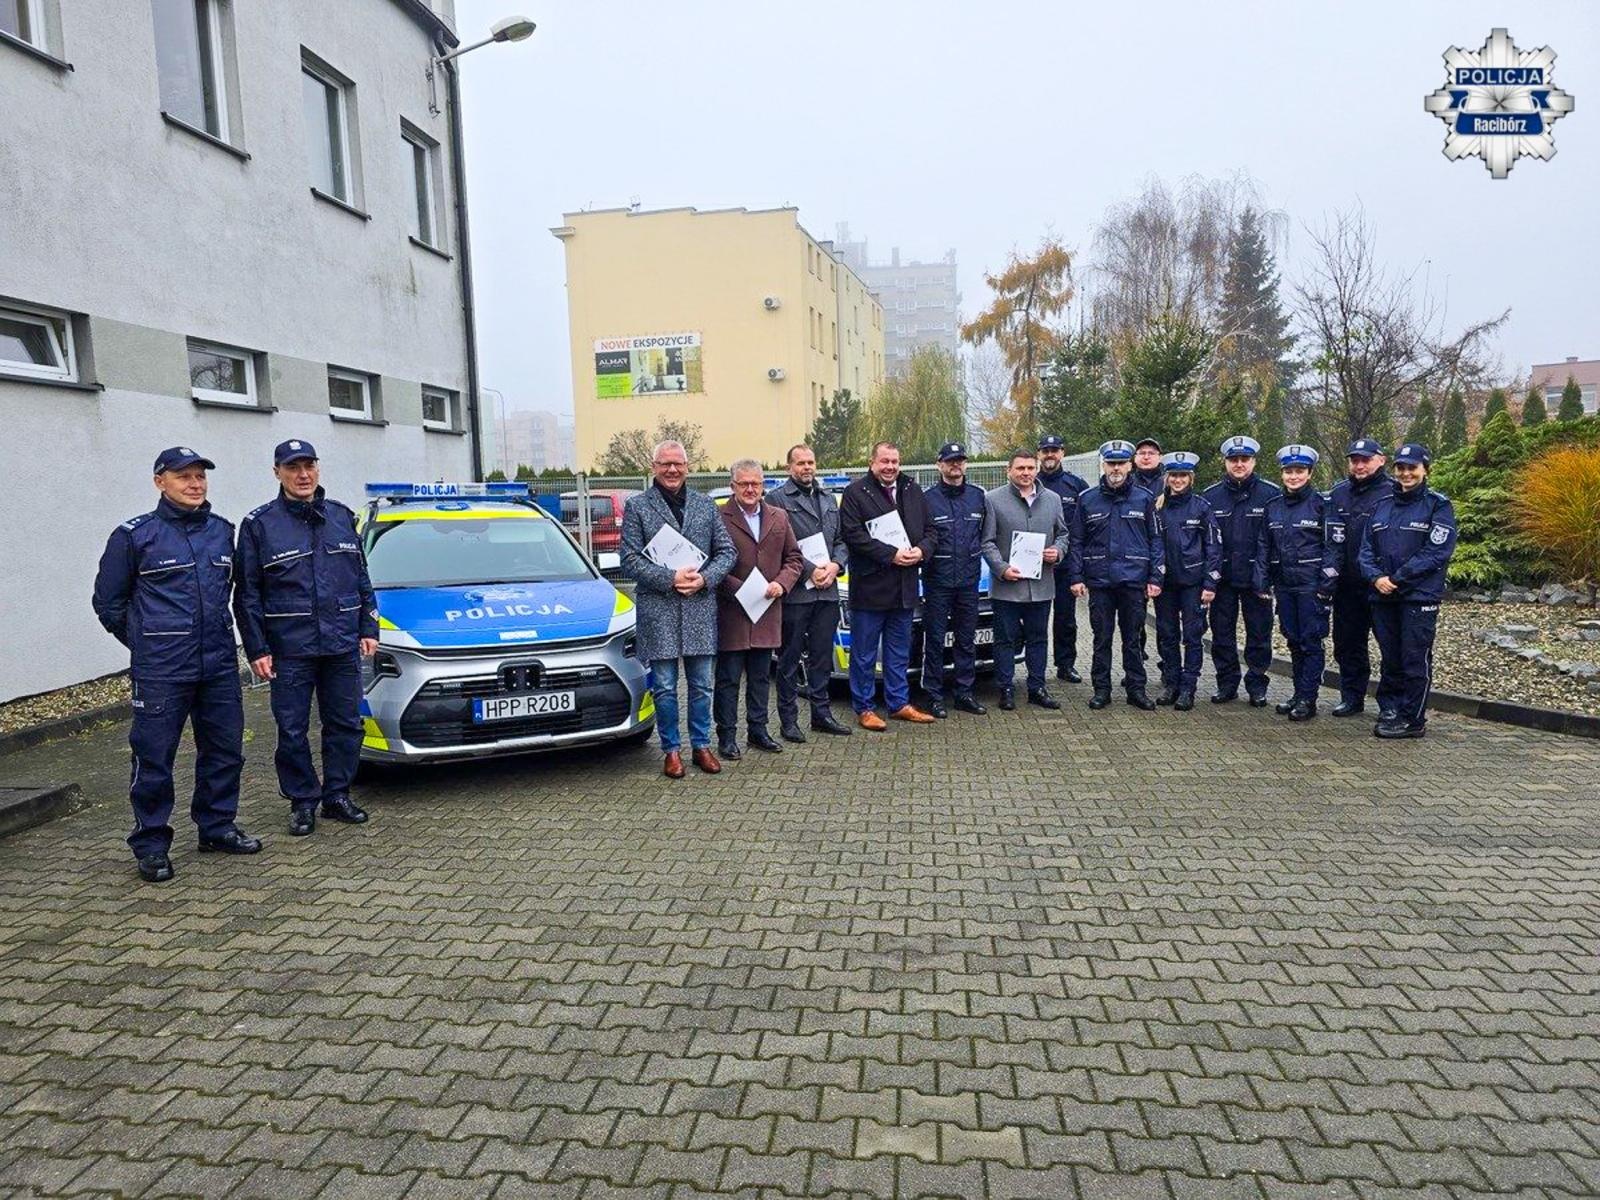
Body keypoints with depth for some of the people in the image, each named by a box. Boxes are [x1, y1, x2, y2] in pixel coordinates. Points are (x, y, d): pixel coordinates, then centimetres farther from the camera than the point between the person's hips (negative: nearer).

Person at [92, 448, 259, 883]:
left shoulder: (222, 531, 9)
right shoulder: (134, 535, -3)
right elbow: (108, 601, 4)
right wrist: (147, 643, 7)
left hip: (220, 664, 5)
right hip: (160, 672, -4)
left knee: (224, 750, 11)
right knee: (154, 759, 1)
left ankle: (218, 826, 27)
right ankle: (151, 845, 13)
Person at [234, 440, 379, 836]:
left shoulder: (342, 517, 9)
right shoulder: (260, 525, -1)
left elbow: (361, 578, 14)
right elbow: (247, 593, -1)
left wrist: (368, 629, 9)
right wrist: (256, 648, -6)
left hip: (343, 644, 3)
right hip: (289, 650, -3)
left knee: (345, 724, 9)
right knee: (292, 730, 5)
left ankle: (337, 795, 22)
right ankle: (302, 802, 19)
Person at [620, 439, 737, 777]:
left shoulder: (706, 505, 10)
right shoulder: (637, 506, 1)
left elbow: (726, 551, 9)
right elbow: (630, 559, -4)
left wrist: (704, 578, -9)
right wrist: (670, 578, -15)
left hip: (701, 609, 3)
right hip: (658, 610, -2)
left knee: (702, 685, 10)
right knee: (665, 688, 4)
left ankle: (701, 745, 24)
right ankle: (671, 750, 18)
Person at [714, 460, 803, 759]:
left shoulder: (779, 518, 10)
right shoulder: (718, 518, -8)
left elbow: (794, 558, 12)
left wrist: (782, 583, -5)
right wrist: (737, 589, -17)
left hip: (767, 611, 5)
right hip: (731, 613, -5)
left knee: (761, 677, 14)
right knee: (728, 678, 4)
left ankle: (757, 730, 26)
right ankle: (727, 736, 14)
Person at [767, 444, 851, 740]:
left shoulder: (829, 499, 18)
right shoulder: (777, 498, -3)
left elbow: (841, 539, 15)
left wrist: (835, 565, -4)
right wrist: (811, 570, -15)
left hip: (827, 592, 6)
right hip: (794, 592, -6)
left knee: (822, 657, 12)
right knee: (790, 658, 2)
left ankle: (821, 713, 22)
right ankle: (788, 719, 9)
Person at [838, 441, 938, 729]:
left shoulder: (913, 492, 12)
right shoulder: (855, 492, -5)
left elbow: (929, 529, 14)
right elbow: (853, 534, -15)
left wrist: (922, 550, -8)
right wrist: (891, 555, -20)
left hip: (904, 588, 6)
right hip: (869, 586, -5)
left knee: (899, 651, 15)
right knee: (864, 653, 4)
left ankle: (899, 703, 25)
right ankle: (863, 709, 13)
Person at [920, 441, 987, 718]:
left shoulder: (978, 495, 9)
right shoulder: (927, 497, -5)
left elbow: (985, 533, 15)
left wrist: (977, 556, 6)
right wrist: (925, 556, -14)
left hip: (969, 579, 4)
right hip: (937, 581, -4)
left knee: (967, 640, 11)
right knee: (934, 640, 2)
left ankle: (965, 693, 21)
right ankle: (934, 696, 10)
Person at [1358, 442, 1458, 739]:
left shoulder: (1438, 506, -3)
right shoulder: (1382, 505, 13)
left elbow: (1436, 551, -13)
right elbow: (1367, 548, 9)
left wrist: (1397, 578, -17)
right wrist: (1376, 577, -9)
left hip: (1419, 597, -5)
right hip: (1383, 596, 5)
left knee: (1415, 660, 0)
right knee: (1389, 659, 12)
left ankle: (1413, 720, 8)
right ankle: (1389, 711, 22)